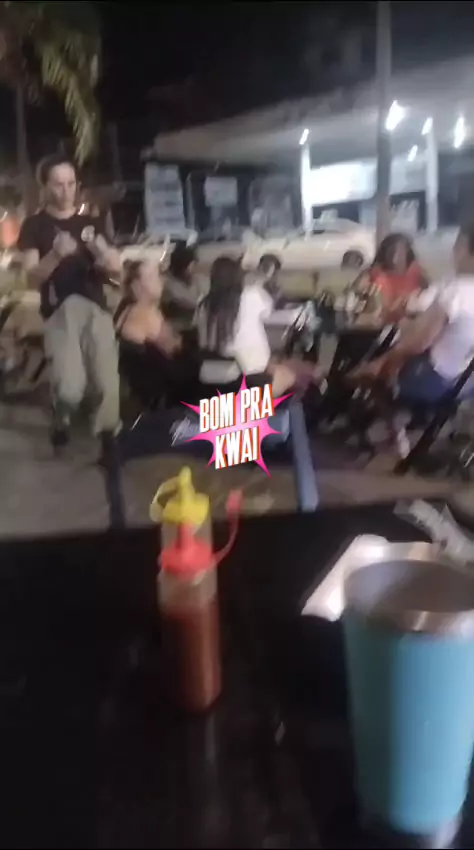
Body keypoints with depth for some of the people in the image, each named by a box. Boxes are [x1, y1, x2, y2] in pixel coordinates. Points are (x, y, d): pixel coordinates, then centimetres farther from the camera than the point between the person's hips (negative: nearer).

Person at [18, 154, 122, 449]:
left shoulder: (92, 223, 17)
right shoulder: (34, 225, 8)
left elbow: (118, 271, 12)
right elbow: (33, 278, -3)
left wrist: (103, 253, -11)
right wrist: (56, 255, -22)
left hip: (97, 309, 3)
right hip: (59, 313, -3)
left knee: (109, 386, -9)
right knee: (71, 388, -18)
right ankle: (61, 417, 16)